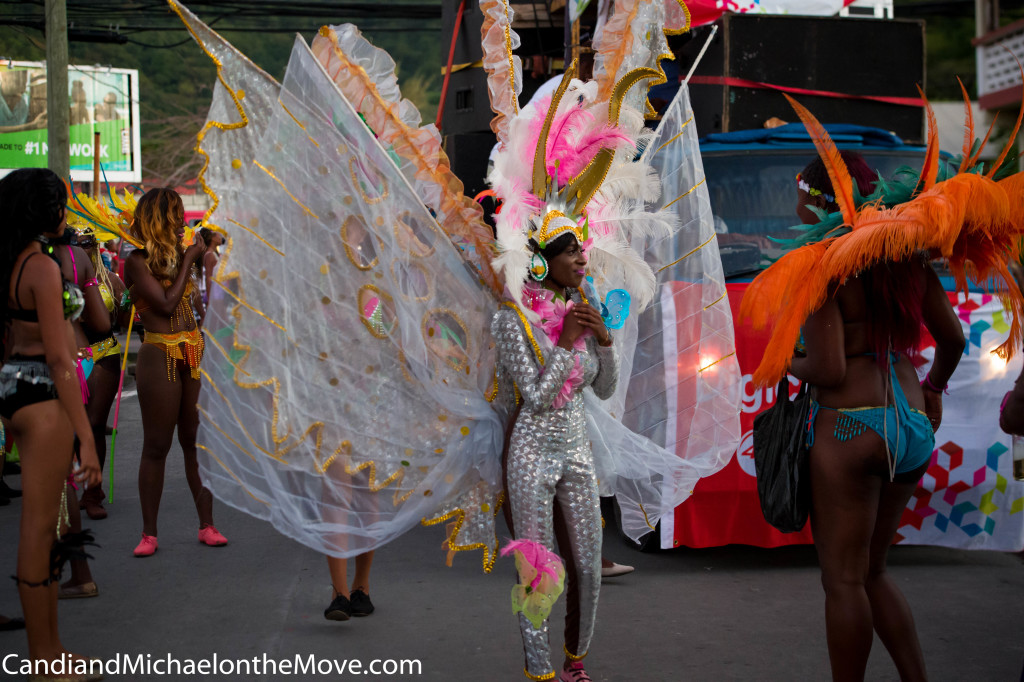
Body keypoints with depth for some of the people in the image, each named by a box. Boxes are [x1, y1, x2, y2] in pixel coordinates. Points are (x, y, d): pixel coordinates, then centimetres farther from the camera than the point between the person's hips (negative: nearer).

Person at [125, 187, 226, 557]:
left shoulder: (178, 254, 13)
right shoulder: (137, 261, -6)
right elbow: (166, 304, -14)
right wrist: (187, 260, -8)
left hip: (195, 352, 6)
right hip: (160, 357, -6)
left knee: (197, 442, 8)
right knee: (157, 446, 0)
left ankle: (206, 524, 13)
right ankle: (149, 533, 8)